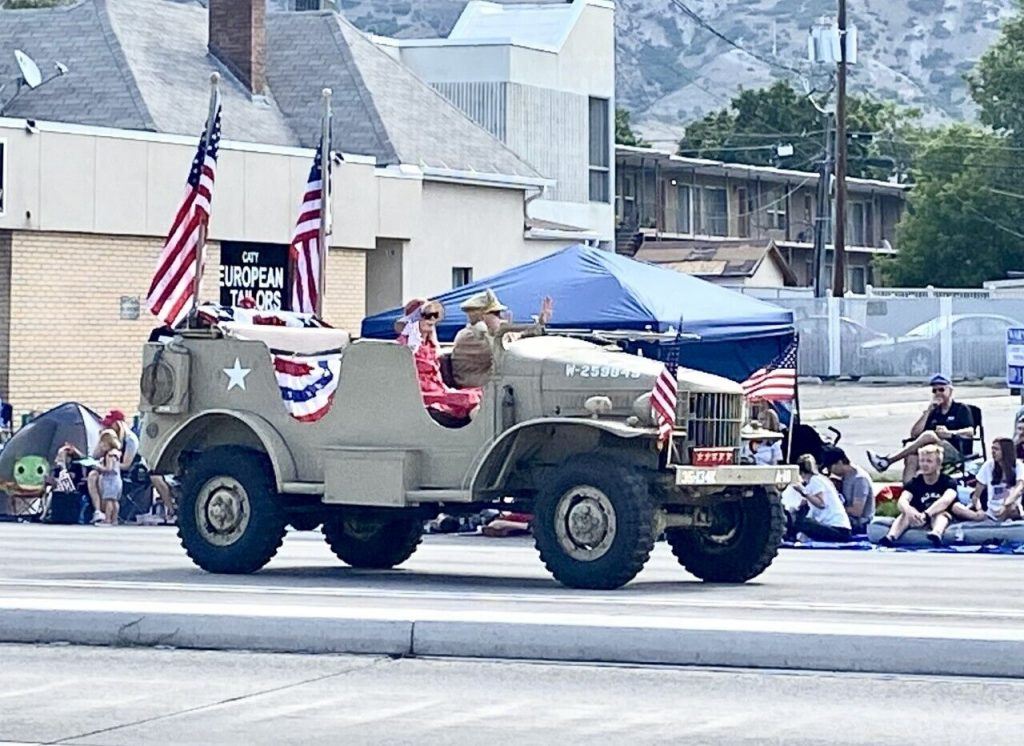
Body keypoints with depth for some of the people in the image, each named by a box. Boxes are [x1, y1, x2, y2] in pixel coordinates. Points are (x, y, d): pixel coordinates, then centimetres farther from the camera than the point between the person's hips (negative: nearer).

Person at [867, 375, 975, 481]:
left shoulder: (961, 409, 12)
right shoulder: (934, 412, 25)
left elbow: (970, 432, -6)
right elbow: (914, 434, 13)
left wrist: (949, 433, -24)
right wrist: (928, 411, 5)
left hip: (956, 453, -4)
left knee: (928, 435, -31)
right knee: (911, 456, -29)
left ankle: (887, 461, -34)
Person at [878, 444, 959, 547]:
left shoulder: (948, 482, -6)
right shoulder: (914, 483, 0)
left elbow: (946, 500, -28)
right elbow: (902, 501, -20)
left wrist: (925, 514, -46)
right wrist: (909, 511, -46)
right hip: (919, 523, 2)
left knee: (940, 513, -33)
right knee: (906, 513, -27)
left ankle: (937, 534, -67)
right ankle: (891, 537, -54)